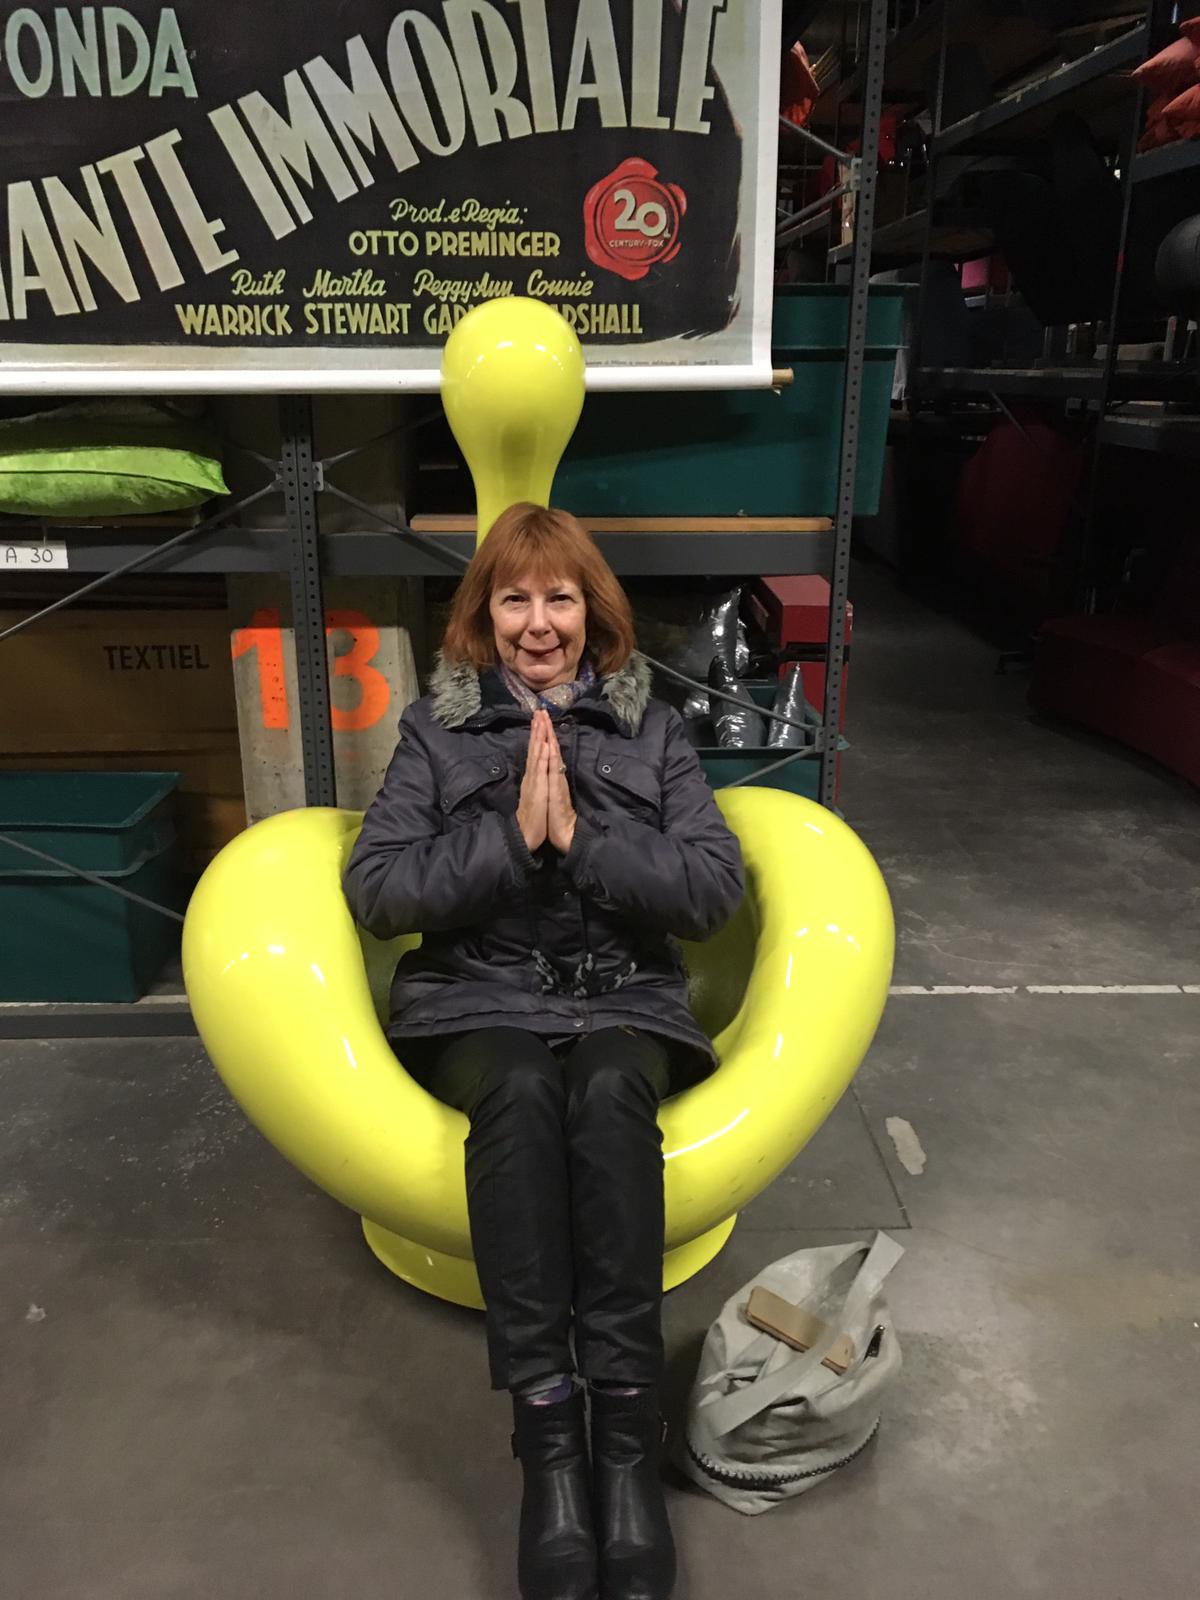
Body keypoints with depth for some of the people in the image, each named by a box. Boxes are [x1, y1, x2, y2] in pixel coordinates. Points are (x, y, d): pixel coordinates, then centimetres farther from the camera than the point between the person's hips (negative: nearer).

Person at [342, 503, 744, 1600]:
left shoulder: (652, 728, 10)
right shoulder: (437, 730, 9)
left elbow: (715, 890, -1)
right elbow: (376, 892, -2)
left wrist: (580, 836, -12)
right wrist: (509, 834, -13)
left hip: (623, 995, 1)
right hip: (480, 997, 0)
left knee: (610, 1094, -33)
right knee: (519, 1093, -34)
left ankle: (628, 1442, -31)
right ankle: (548, 1441, -31)